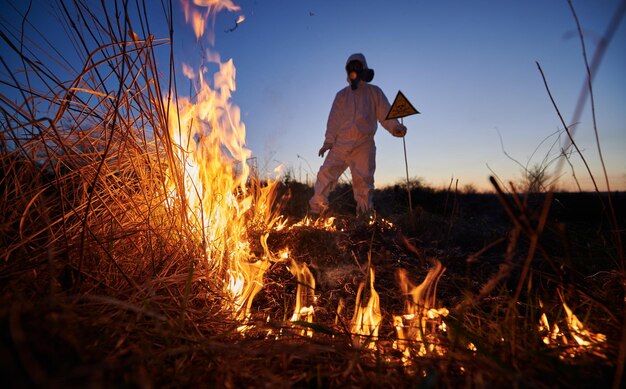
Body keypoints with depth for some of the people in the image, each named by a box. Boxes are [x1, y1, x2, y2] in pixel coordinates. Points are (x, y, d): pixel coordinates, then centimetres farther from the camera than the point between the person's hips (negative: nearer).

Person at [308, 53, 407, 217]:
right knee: (326, 172, -7)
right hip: (341, 144, 2)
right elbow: (334, 119, 11)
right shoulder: (342, 95, 17)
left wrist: (396, 127, -17)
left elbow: (385, 113, 3)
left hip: (364, 145, -1)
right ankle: (316, 209, 0)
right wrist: (328, 141, 2)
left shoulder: (374, 92, 12)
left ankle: (365, 214, 8)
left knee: (363, 180, -2)